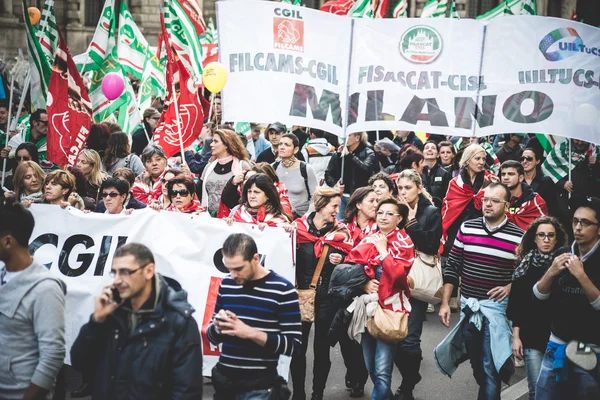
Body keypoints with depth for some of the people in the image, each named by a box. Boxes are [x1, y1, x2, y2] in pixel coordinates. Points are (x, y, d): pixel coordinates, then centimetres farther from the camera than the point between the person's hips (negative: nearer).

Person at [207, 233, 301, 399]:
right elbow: (212, 337, 13)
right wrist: (218, 327, -10)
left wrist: (251, 333, -22)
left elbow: (292, 345, -13)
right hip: (223, 381, 5)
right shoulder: (226, 285, 5)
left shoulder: (282, 289, -9)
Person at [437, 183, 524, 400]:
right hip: (467, 305, 4)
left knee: (489, 365, -6)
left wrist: (511, 287, -15)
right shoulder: (466, 228, 0)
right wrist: (444, 302, 1)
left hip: (495, 306, -4)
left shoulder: (519, 236, -7)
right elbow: (452, 266, 4)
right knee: (476, 362, 18)